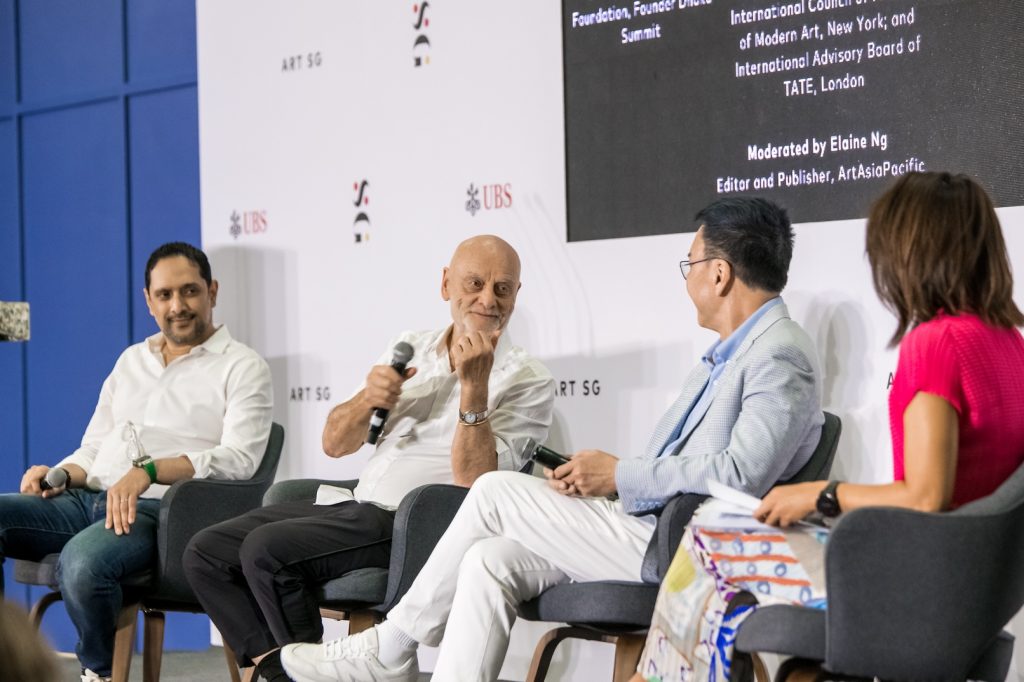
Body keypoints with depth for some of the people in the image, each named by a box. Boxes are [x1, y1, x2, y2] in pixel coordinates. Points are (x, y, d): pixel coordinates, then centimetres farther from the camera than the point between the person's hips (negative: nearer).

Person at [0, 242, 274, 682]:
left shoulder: (242, 367, 2)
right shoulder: (131, 360, 23)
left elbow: (237, 460, -12)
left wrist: (149, 471, -26)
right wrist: (60, 474, -1)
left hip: (161, 509, -6)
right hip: (88, 499, 6)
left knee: (83, 562, -37)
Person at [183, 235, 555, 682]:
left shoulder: (527, 381, -1)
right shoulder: (411, 349, 16)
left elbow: (474, 482, -15)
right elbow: (335, 444, 12)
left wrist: (474, 385, -22)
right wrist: (368, 398, -8)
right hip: (356, 506, 7)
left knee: (266, 548, -25)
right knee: (206, 552, -5)